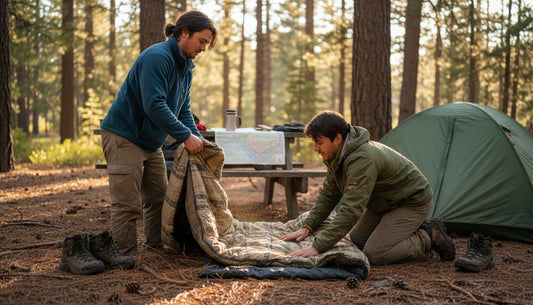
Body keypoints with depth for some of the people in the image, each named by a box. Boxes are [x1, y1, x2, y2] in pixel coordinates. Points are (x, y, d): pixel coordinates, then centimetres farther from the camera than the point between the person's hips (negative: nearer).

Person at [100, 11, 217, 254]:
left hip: (150, 142, 10)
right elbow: (154, 105, -30)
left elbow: (183, 110, 12)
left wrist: (197, 138, -4)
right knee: (128, 205, -8)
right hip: (124, 138, -10)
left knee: (158, 198, 13)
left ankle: (157, 248, 23)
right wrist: (185, 136, -27)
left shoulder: (186, 67, 9)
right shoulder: (157, 57, -22)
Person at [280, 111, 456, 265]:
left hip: (412, 203, -10)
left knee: (374, 255, -17)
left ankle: (429, 238, -1)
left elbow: (351, 210, -40)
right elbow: (328, 195, 8)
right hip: (386, 202, 10)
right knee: (355, 242, 11)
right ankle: (415, 231, 17)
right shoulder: (338, 157, -5)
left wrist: (317, 247, -41)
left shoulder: (363, 159, -36)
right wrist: (307, 227, -3)